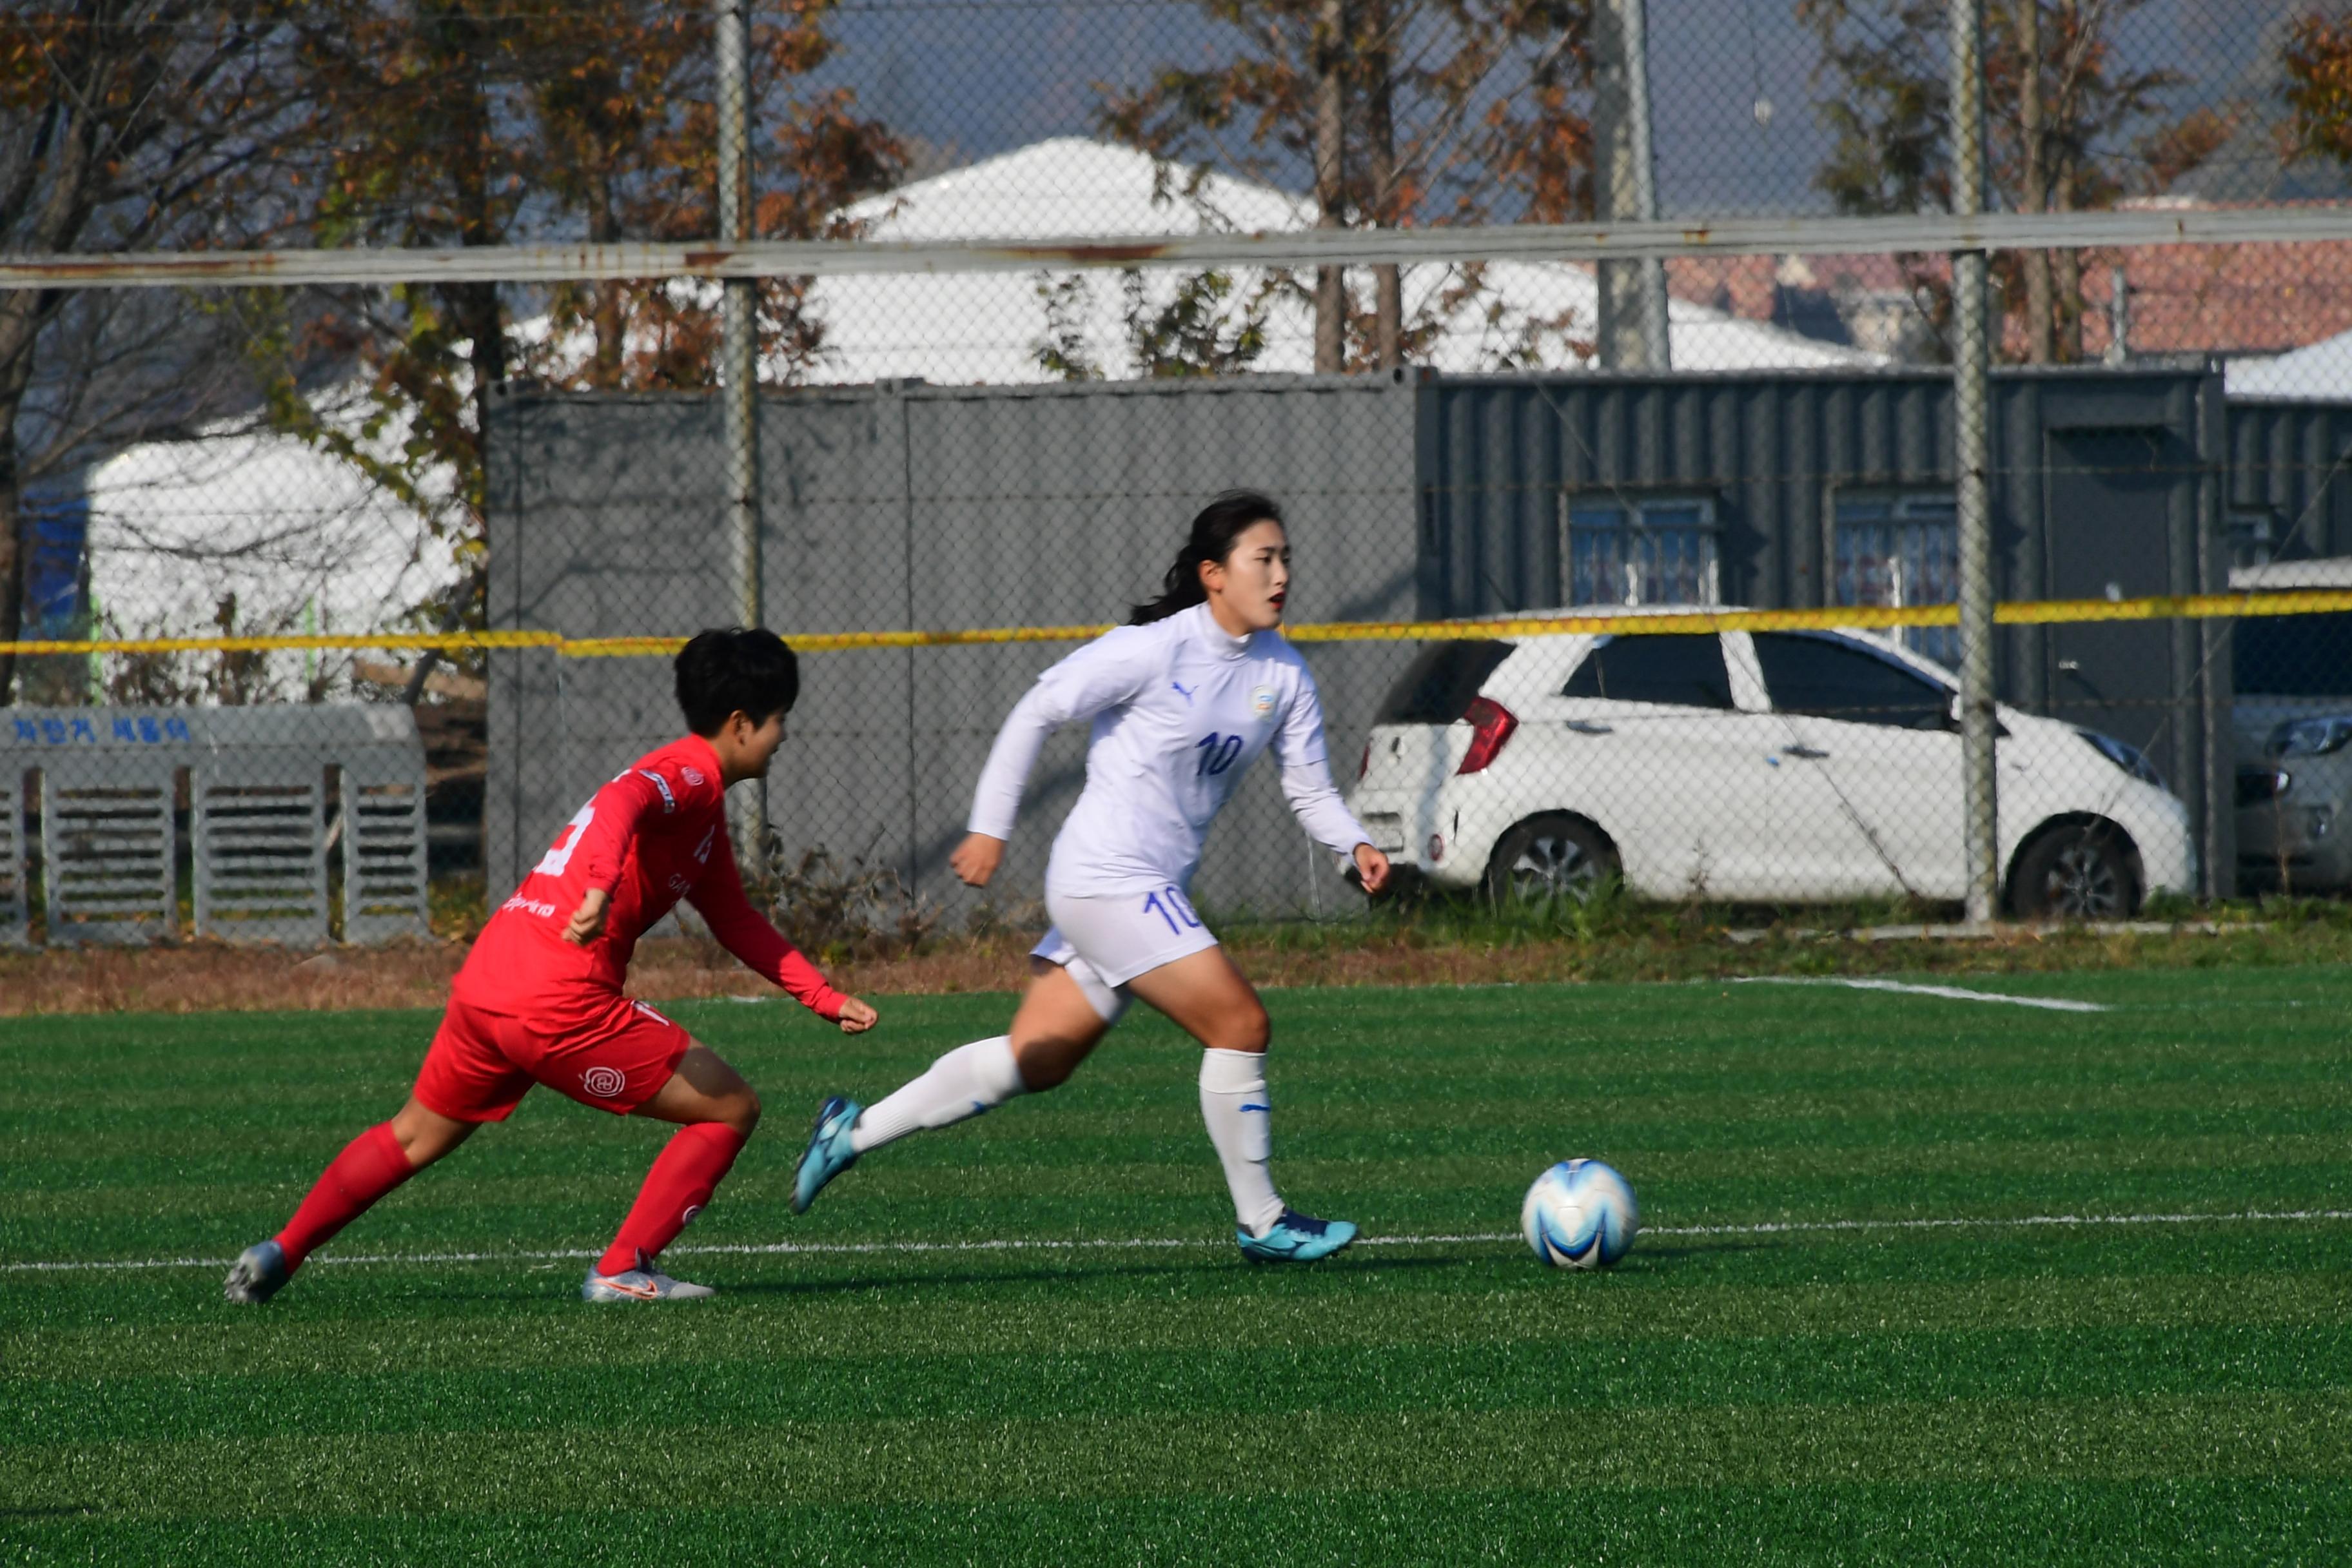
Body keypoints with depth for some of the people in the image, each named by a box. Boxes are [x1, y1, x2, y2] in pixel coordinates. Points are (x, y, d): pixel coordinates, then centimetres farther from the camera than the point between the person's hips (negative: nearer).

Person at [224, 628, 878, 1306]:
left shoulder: (700, 799, 25)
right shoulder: (692, 775, -6)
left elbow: (737, 921, 34)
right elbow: (622, 802, -30)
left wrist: (826, 999, 30)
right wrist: (603, 886, -48)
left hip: (485, 981, 10)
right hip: (560, 1004, -10)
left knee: (415, 1137, 28)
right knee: (731, 1109, -1)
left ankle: (280, 1253, 26)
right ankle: (622, 1271, -2)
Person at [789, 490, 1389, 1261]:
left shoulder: (1283, 673, 7)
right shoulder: (1156, 650, -14)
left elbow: (1309, 786, 11)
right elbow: (1036, 712, -10)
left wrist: (1354, 844, -9)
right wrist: (990, 828, -11)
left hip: (1150, 892, 8)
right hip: (1108, 880, -8)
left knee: (1036, 1060, 11)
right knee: (1240, 1024, -11)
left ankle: (856, 1131, 20)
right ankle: (1261, 1222, 1)